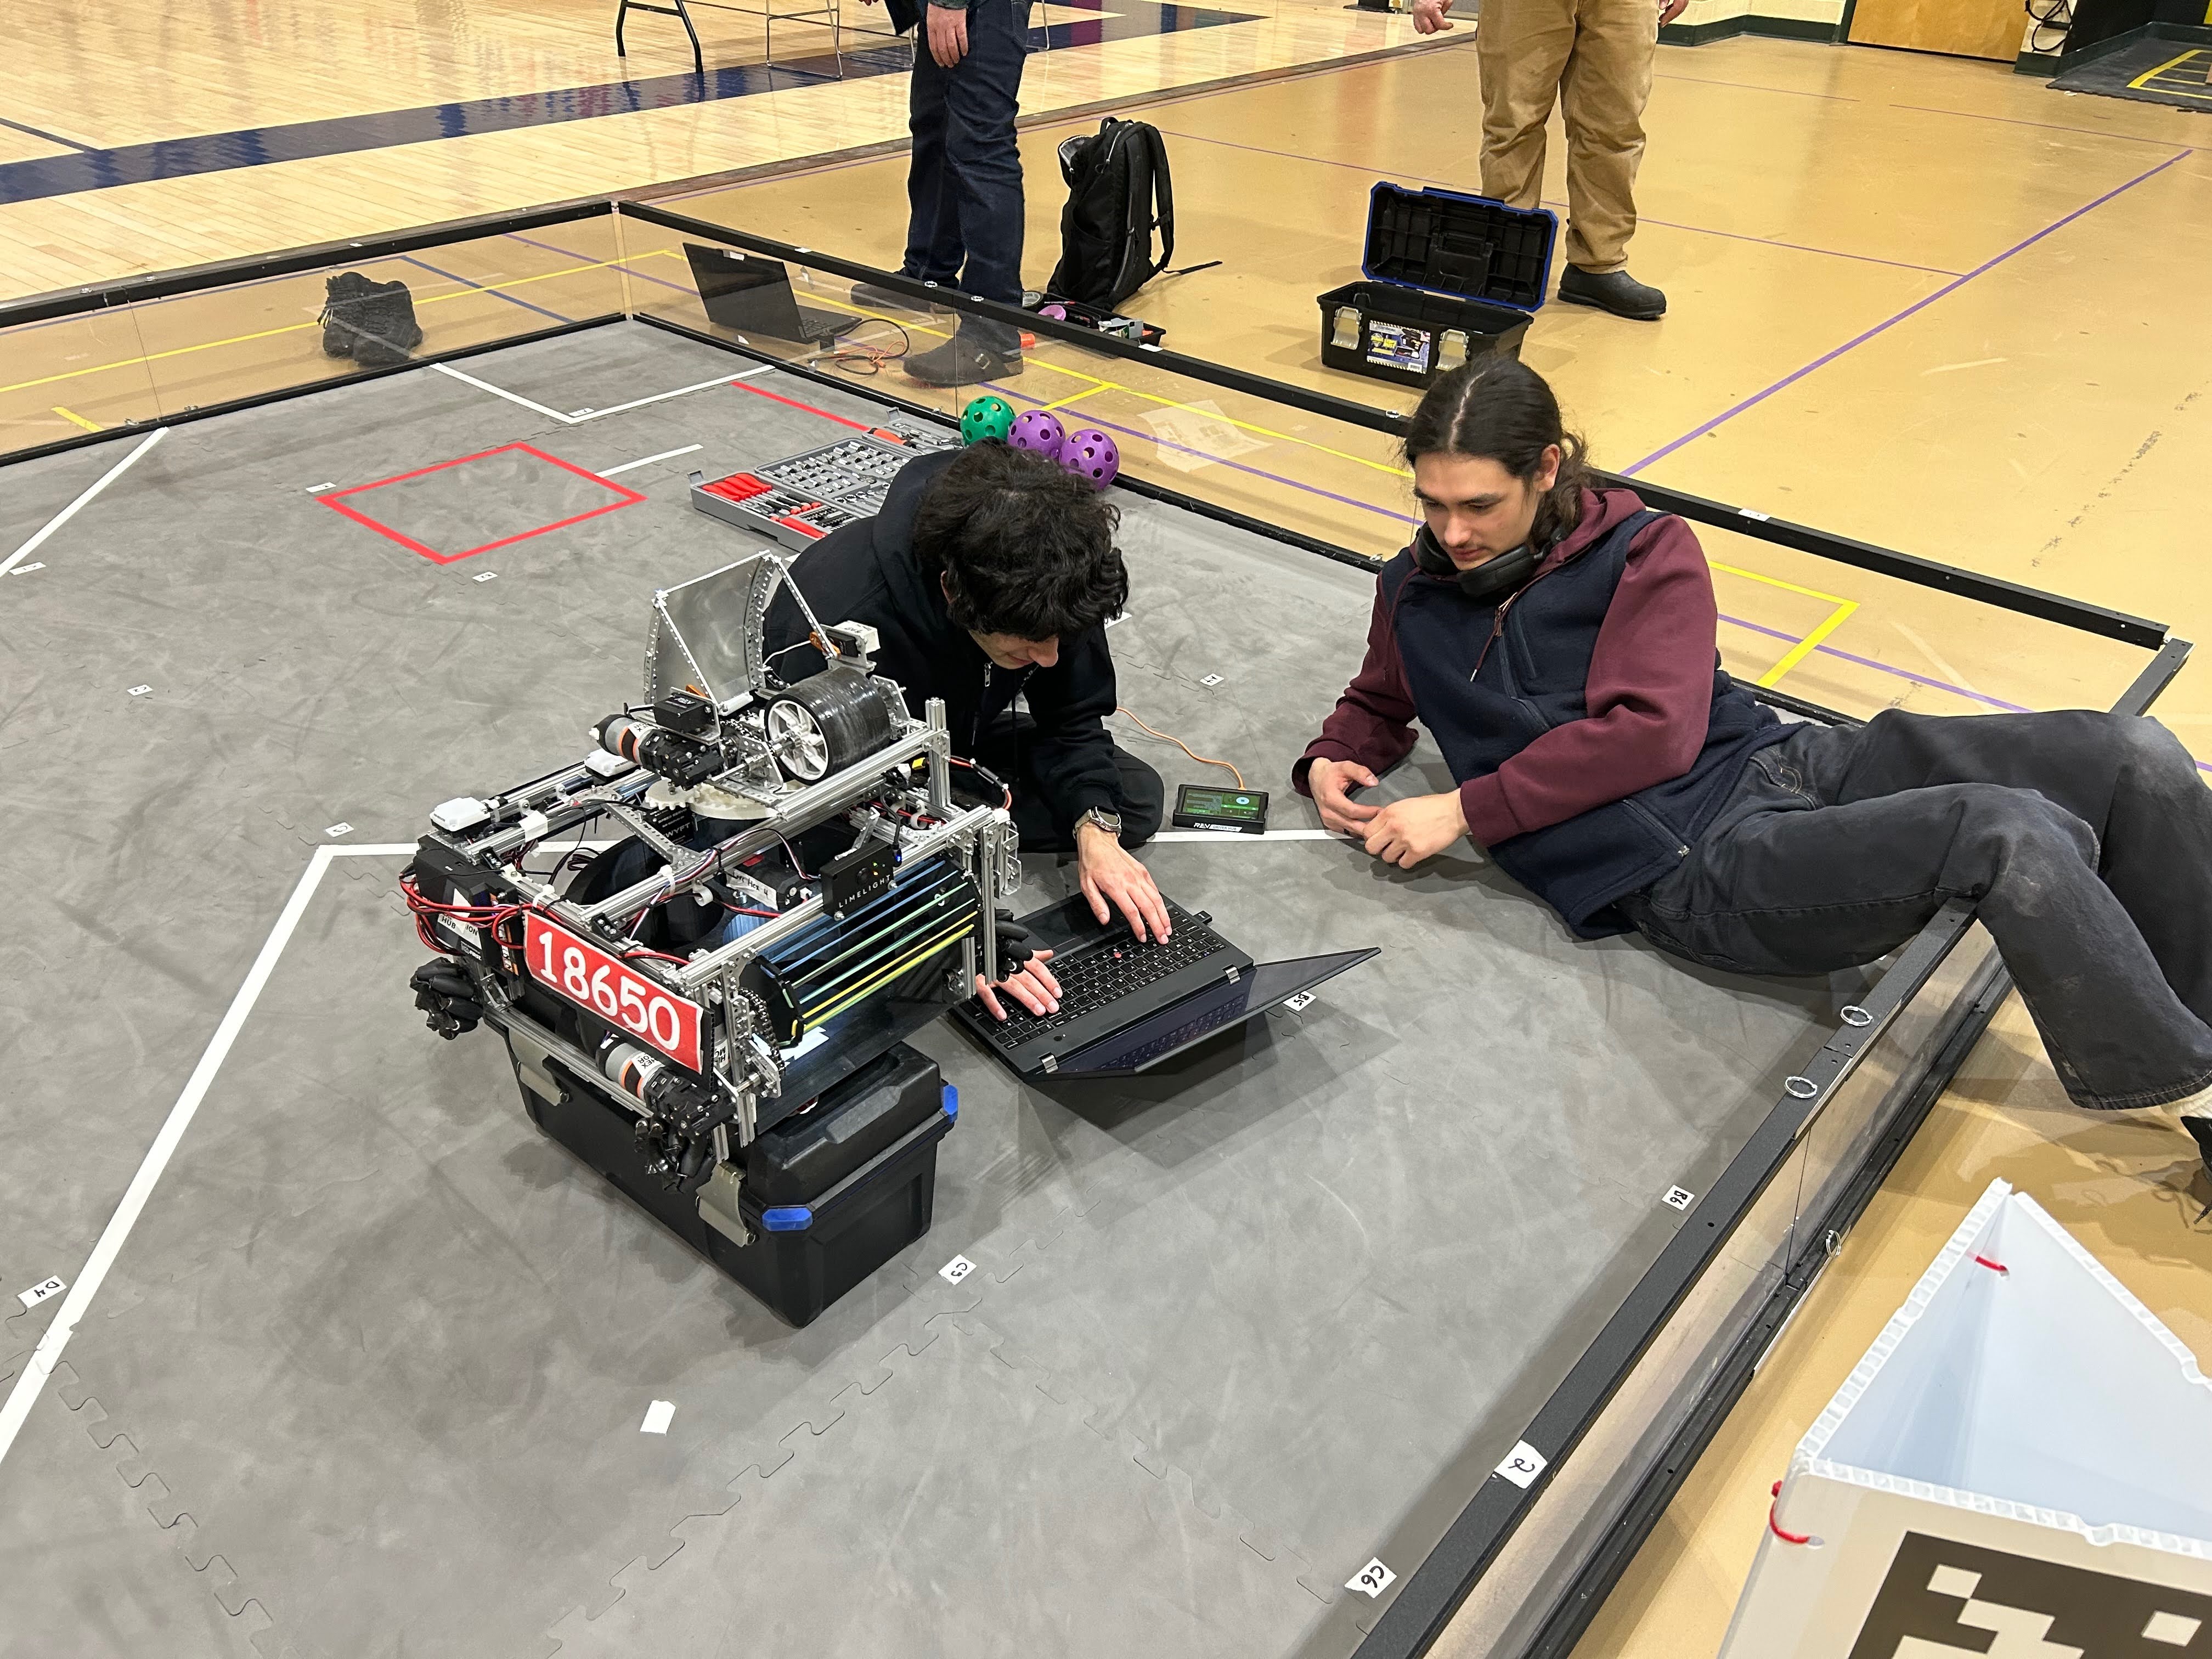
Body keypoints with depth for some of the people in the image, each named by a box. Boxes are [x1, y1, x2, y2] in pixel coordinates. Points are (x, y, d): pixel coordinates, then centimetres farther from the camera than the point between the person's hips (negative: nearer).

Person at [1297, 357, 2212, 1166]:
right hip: (1685, 866, -3)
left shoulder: (1644, 549, 3)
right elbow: (1378, 704, 27)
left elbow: (1649, 731, -9)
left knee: (2131, 756, -13)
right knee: (2009, 835, -27)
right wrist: (1333, 760, 2)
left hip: (1777, 764, 3)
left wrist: (1466, 810, -15)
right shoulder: (1414, 594, 9)